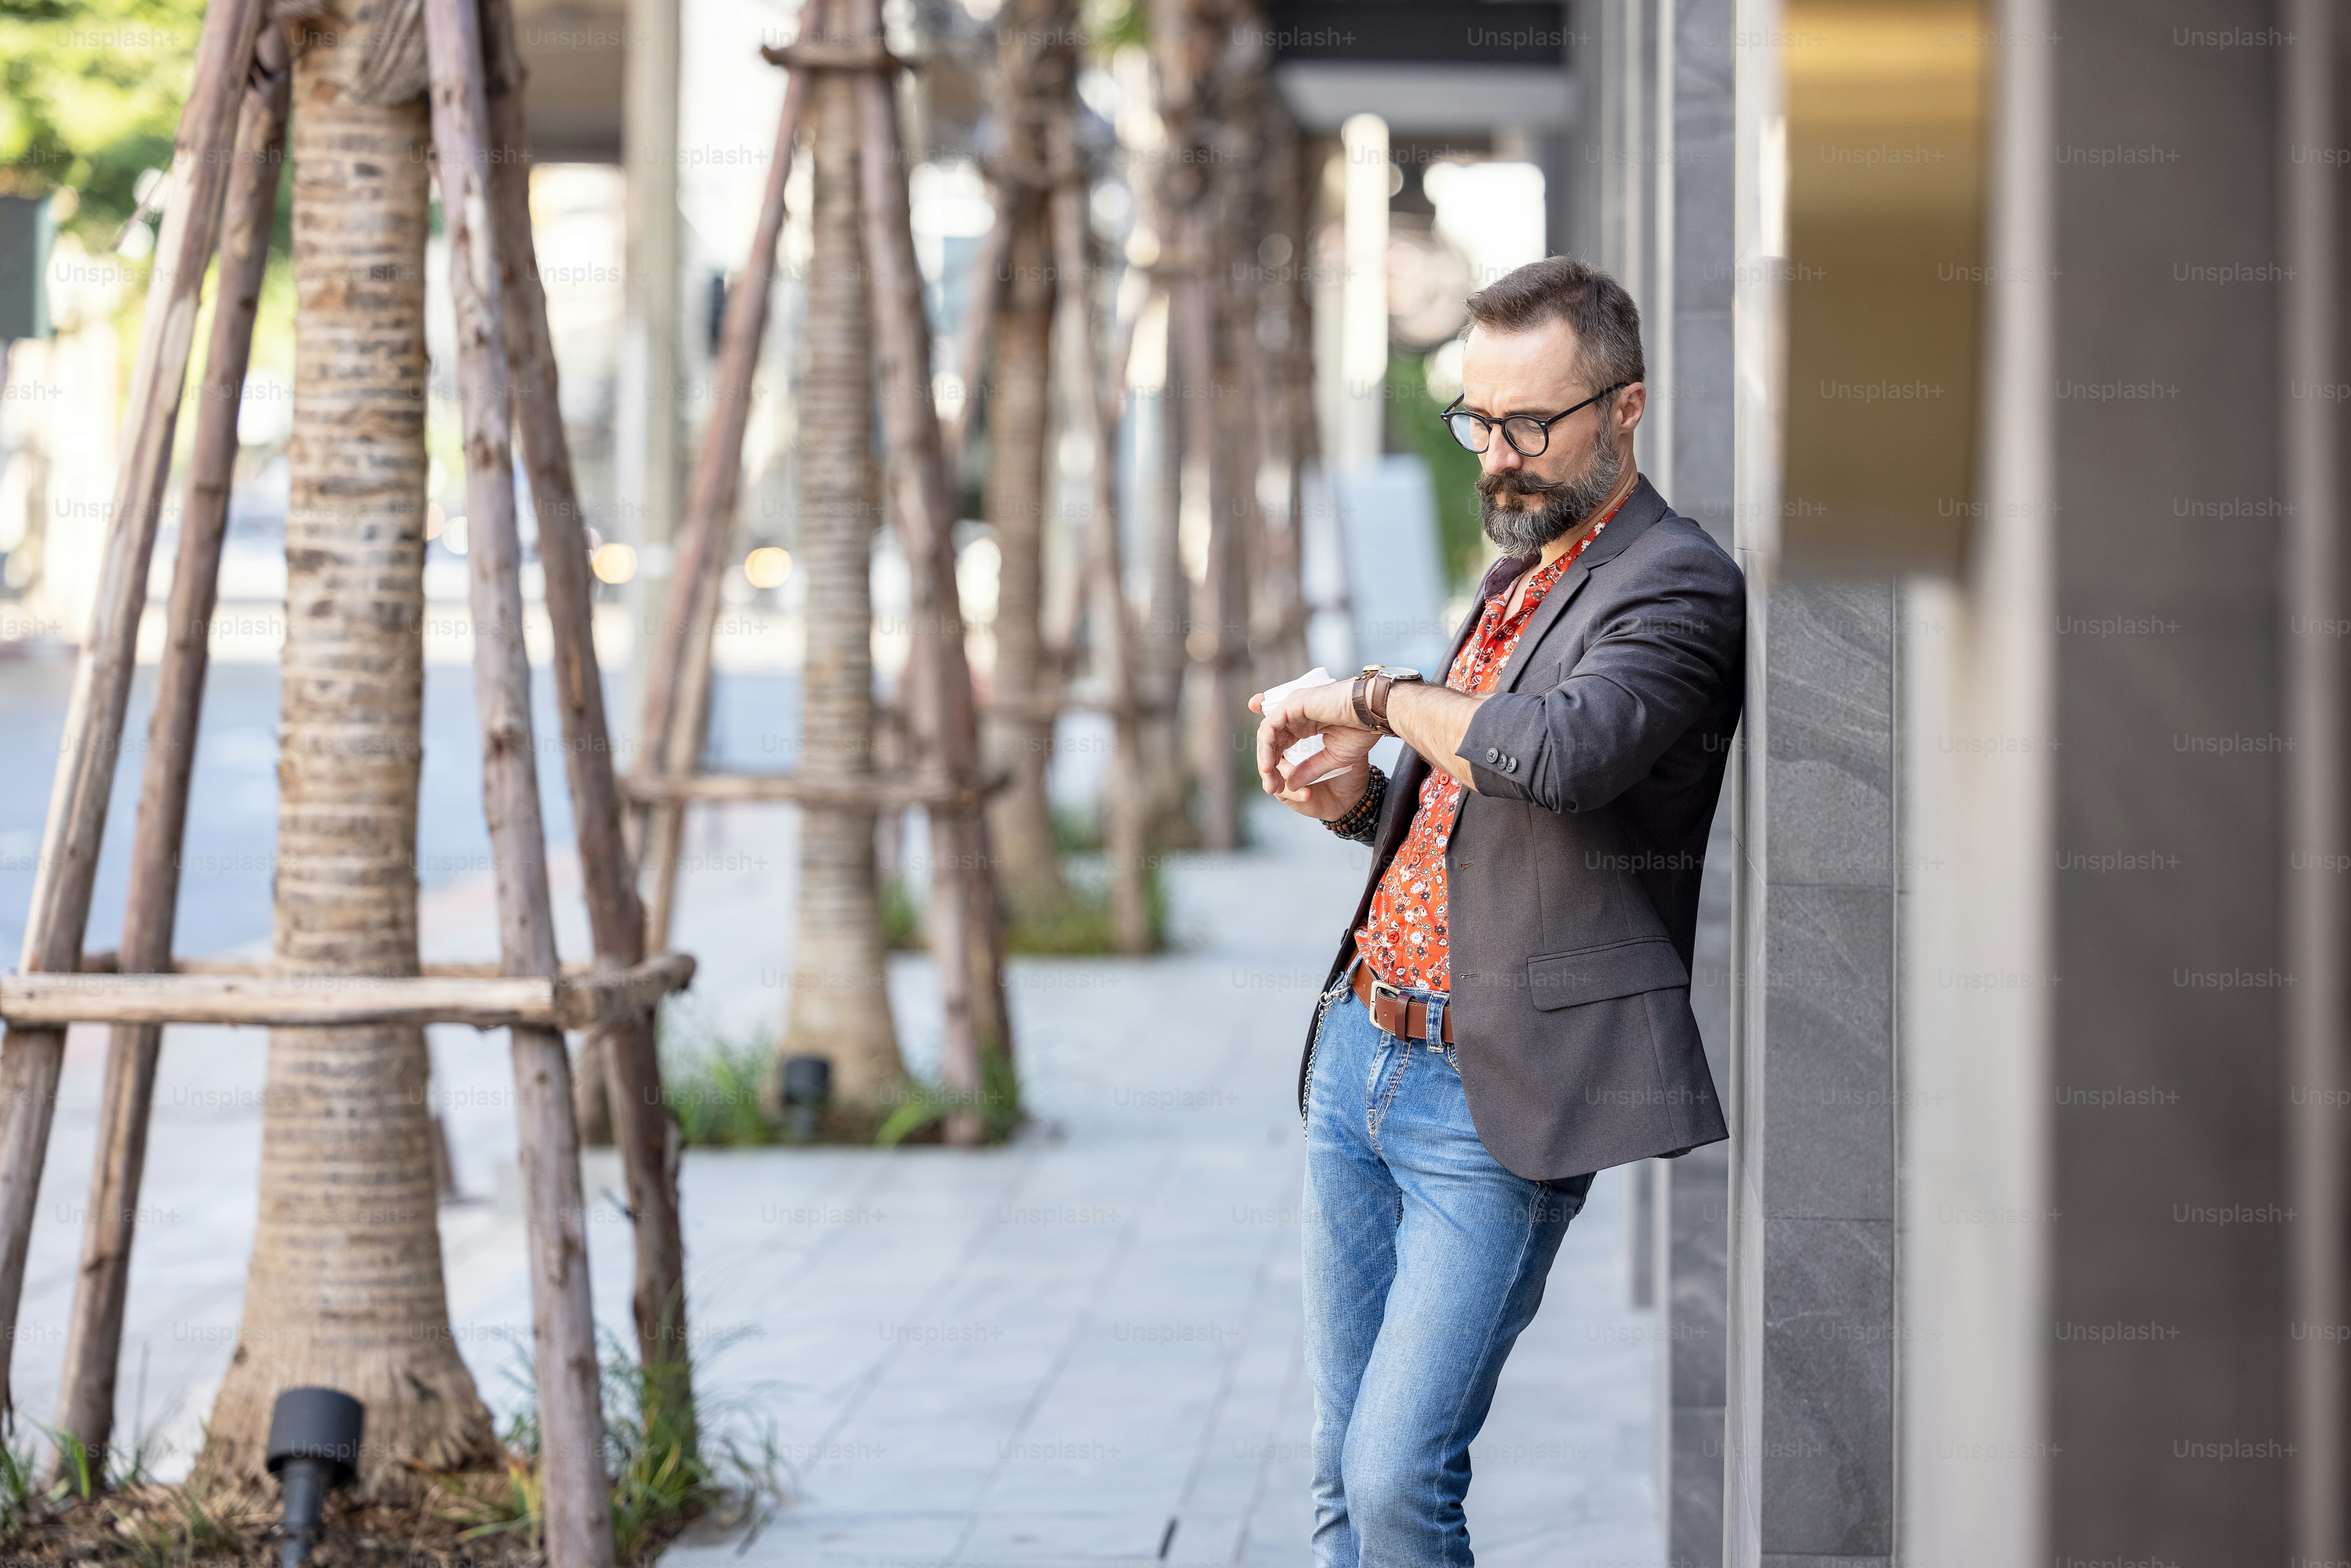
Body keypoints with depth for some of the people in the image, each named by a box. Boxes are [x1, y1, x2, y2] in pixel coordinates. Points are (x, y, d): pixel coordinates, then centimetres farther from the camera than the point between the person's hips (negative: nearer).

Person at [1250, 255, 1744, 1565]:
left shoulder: (1681, 589, -11)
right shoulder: (1521, 578, 18)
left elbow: (1554, 756, -31)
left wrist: (1379, 699, -16)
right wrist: (1359, 797, 7)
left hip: (1499, 1108, -9)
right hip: (1363, 1059, 9)